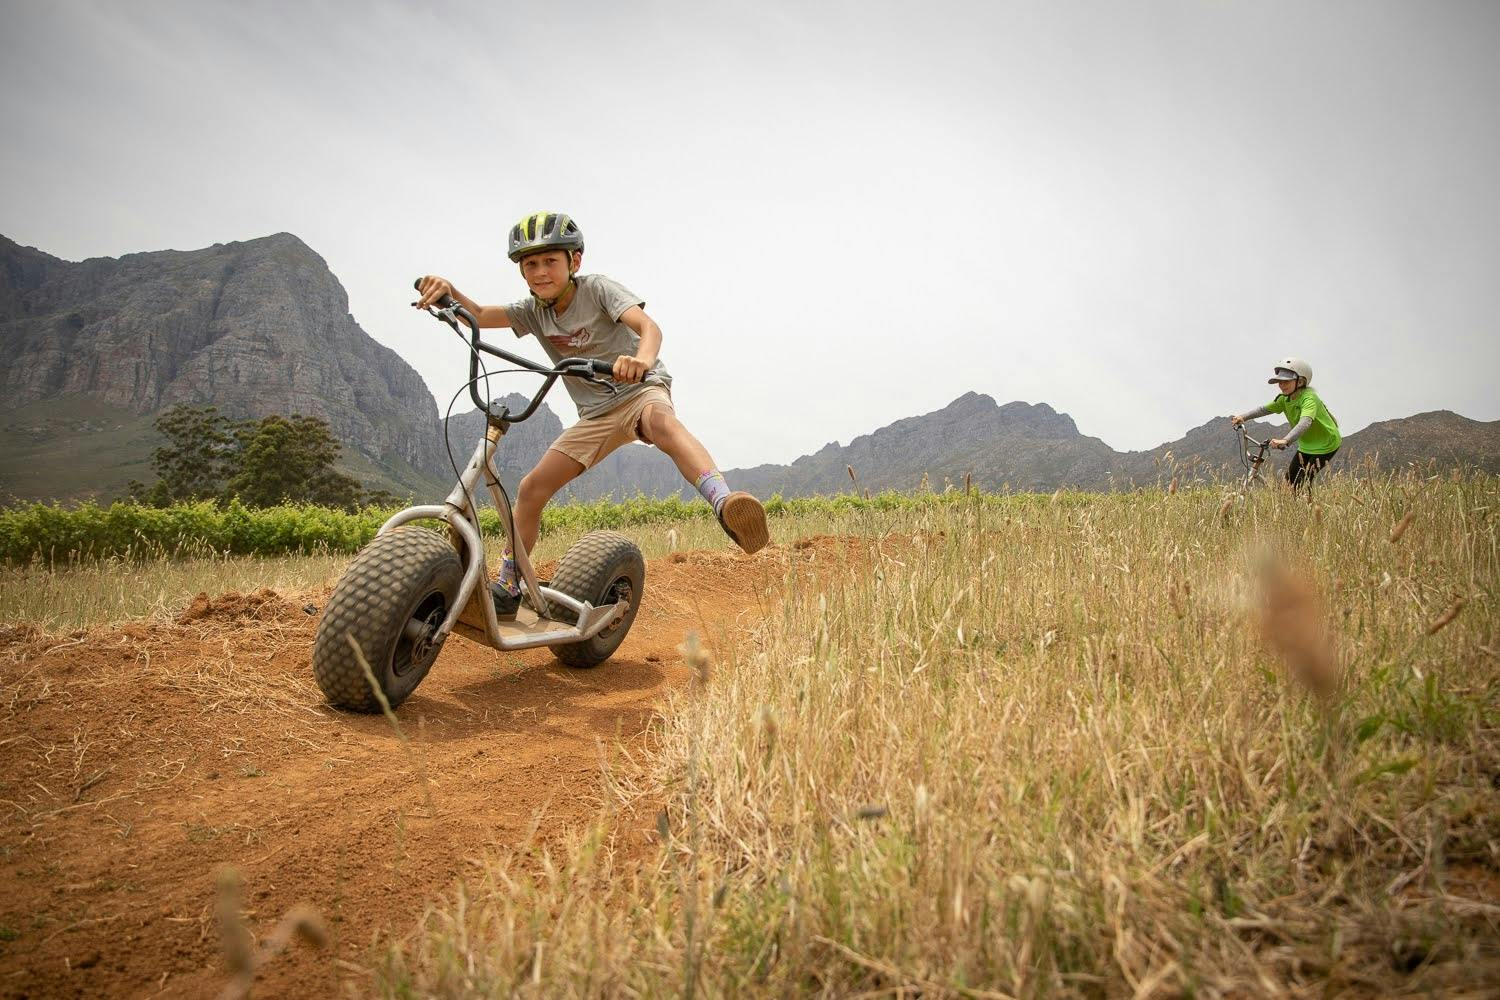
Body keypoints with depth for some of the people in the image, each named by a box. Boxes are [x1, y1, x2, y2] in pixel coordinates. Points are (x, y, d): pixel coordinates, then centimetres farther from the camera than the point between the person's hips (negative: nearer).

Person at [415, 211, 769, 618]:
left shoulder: (597, 288, -14)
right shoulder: (534, 312, 2)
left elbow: (649, 326, -30)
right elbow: (477, 315, -8)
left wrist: (642, 359, -54)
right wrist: (447, 290, -31)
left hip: (641, 390, -5)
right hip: (597, 413, 6)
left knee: (662, 421, -43)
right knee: (532, 487, -4)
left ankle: (724, 503, -65)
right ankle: (508, 590, 8)